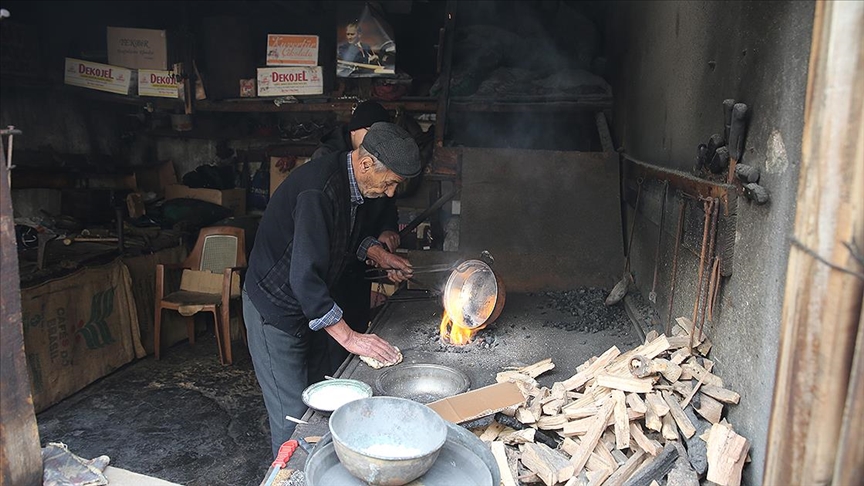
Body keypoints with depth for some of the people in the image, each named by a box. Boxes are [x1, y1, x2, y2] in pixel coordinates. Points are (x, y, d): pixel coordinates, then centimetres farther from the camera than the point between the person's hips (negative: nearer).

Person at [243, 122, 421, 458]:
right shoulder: (320, 189, -31)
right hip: (275, 308, -9)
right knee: (293, 414, -2)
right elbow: (304, 277, -34)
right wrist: (349, 337, -31)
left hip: (308, 304, 9)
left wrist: (379, 255, 1)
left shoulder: (354, 184, -1)